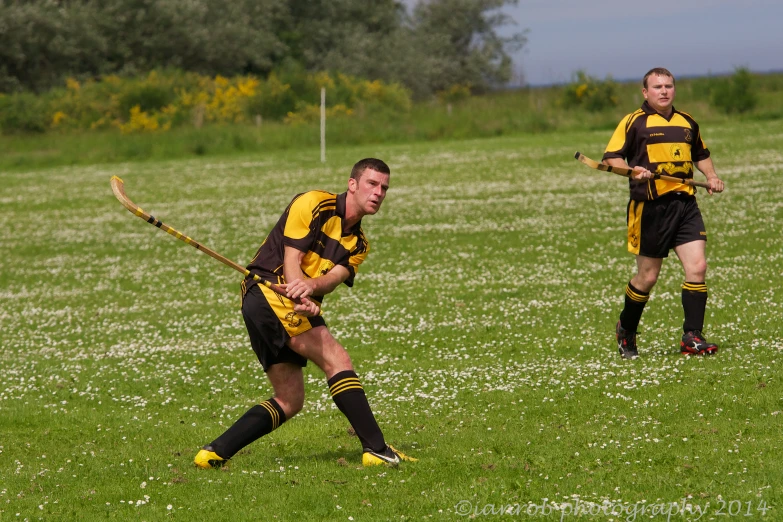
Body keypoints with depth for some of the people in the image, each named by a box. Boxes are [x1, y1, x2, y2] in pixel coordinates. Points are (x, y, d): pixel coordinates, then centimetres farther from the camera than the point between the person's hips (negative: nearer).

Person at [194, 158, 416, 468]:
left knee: (289, 401, 8)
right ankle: (376, 449, -25)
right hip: (268, 290, -9)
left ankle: (214, 454, 9)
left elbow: (332, 278, -6)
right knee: (336, 359, -19)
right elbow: (291, 262, -12)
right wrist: (300, 298, -31)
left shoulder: (358, 245, 15)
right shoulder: (313, 204, -5)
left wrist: (312, 286, -29)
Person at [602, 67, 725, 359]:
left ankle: (692, 337, -5)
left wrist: (711, 177, 15)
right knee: (647, 277, 3)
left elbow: (700, 154, 32)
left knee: (697, 266, -10)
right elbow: (610, 158, -5)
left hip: (685, 203, 4)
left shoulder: (687, 122, 16)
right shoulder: (634, 122, -1)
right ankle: (626, 331, 27)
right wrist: (632, 170, -23)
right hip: (651, 206, -4)